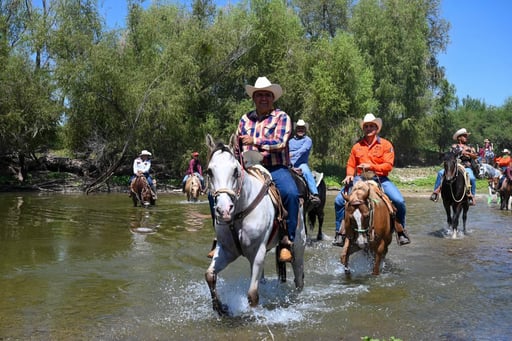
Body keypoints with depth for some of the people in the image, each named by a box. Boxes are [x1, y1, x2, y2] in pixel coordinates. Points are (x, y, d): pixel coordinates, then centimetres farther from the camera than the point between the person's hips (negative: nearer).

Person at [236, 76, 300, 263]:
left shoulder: (281, 117, 3)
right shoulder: (245, 119, 17)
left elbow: (280, 143, -12)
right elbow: (237, 146, 24)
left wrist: (254, 141, -11)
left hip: (276, 168, -4)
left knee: (291, 193, -34)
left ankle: (287, 241, -21)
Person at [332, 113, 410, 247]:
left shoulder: (385, 144, 1)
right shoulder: (357, 146, 9)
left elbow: (388, 166, -7)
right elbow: (351, 165, 16)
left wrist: (371, 166, -19)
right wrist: (350, 175, -6)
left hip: (380, 178, -2)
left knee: (399, 201, -22)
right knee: (339, 200, -16)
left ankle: (401, 231, 4)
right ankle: (340, 232, -1)